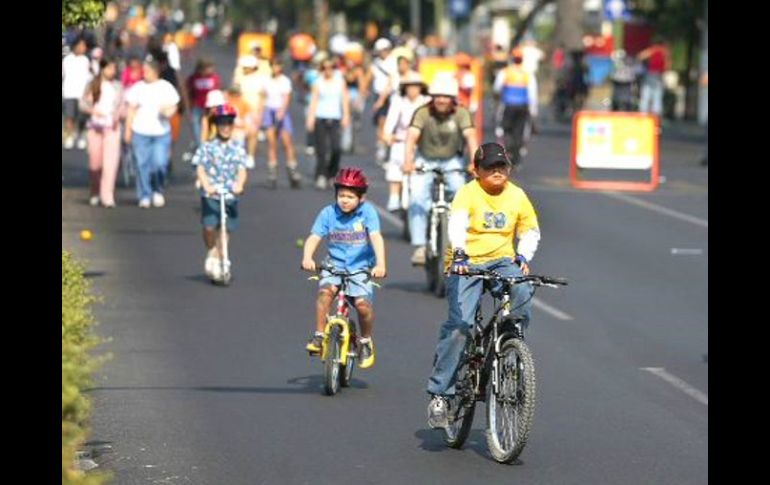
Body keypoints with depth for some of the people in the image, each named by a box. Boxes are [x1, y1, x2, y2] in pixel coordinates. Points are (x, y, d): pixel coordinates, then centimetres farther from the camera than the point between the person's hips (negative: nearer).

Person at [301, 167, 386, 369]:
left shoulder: (367, 212, -8)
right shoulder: (328, 213, -4)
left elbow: (376, 237, -18)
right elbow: (314, 238, -11)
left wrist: (380, 264, -33)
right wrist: (307, 258, -31)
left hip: (361, 267, -1)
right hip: (335, 265, 1)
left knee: (362, 303, -20)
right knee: (326, 290, -29)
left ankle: (366, 341, 8)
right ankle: (319, 336, -17)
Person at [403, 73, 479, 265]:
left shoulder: (461, 113, -16)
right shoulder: (423, 113, -18)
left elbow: (470, 136, -30)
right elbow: (412, 136, -31)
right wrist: (408, 160, -49)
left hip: (451, 161, 1)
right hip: (425, 161, -1)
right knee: (417, 198, -20)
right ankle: (419, 246, -16)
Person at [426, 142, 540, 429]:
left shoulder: (517, 196, 4)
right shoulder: (468, 193, -8)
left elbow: (531, 231, 16)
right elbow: (457, 224, -25)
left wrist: (523, 256, -2)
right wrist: (459, 254, -43)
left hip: (502, 261, 3)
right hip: (467, 264, -3)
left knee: (522, 293, -31)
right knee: (459, 325, -16)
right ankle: (439, 394, -10)